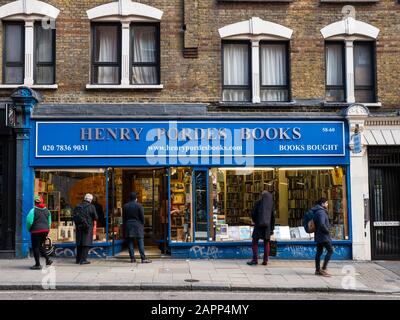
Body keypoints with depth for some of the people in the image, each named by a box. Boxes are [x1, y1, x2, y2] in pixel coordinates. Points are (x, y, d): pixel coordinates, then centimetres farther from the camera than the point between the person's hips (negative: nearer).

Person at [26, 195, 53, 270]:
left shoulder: (33, 210, -8)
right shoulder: (47, 210, 10)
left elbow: (29, 221, -13)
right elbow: (49, 222, 14)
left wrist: (29, 229, 4)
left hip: (36, 231, -6)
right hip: (45, 230, 6)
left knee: (35, 247, 2)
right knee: (40, 246, 20)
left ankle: (37, 264, 2)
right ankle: (48, 259, 12)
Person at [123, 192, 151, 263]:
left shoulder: (125, 206, 5)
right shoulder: (139, 205, -5)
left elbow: (123, 218, 7)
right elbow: (142, 217, -4)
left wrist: (125, 226, 14)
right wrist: (142, 225, 9)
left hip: (128, 226, 3)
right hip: (138, 226, -3)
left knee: (130, 243, 6)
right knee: (140, 243, -3)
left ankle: (132, 258, 5)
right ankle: (143, 258, -7)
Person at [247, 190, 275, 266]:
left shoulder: (258, 203, -2)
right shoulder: (271, 204, 4)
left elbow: (253, 214, -2)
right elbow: (273, 218, 3)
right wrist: (272, 229, 10)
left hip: (258, 225, -3)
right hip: (268, 226, 3)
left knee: (255, 242, 3)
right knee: (266, 243, 10)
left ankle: (255, 259, -5)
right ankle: (265, 260, 6)